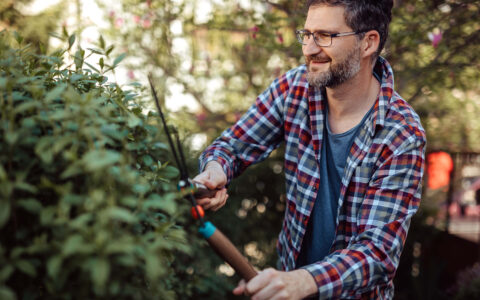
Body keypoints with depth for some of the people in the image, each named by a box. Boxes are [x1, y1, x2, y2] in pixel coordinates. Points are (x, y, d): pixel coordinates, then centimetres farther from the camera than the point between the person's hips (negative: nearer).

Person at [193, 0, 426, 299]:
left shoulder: (403, 136, -24)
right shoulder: (294, 87, -14)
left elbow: (380, 250, -29)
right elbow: (232, 146, -5)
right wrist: (215, 170, -29)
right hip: (291, 268, 4)